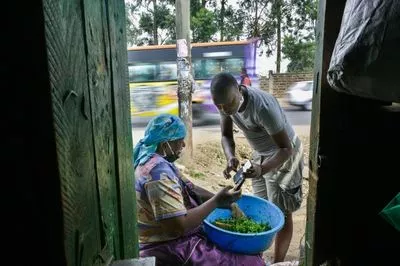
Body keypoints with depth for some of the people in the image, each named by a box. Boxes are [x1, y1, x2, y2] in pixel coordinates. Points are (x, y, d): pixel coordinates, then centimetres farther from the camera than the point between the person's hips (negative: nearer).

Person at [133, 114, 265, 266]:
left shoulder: (159, 162, 5)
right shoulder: (158, 171, -27)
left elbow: (190, 188, 9)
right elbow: (178, 227, -30)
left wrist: (225, 202, -2)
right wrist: (216, 201, -22)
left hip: (170, 239, 10)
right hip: (168, 249, -10)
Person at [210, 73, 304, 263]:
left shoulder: (263, 106, -37)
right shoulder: (226, 102, -17)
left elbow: (286, 148, -32)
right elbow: (226, 136, -7)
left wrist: (263, 169, -48)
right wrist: (230, 158, -27)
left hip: (283, 157, -7)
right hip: (260, 155, 7)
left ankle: (277, 261, 20)